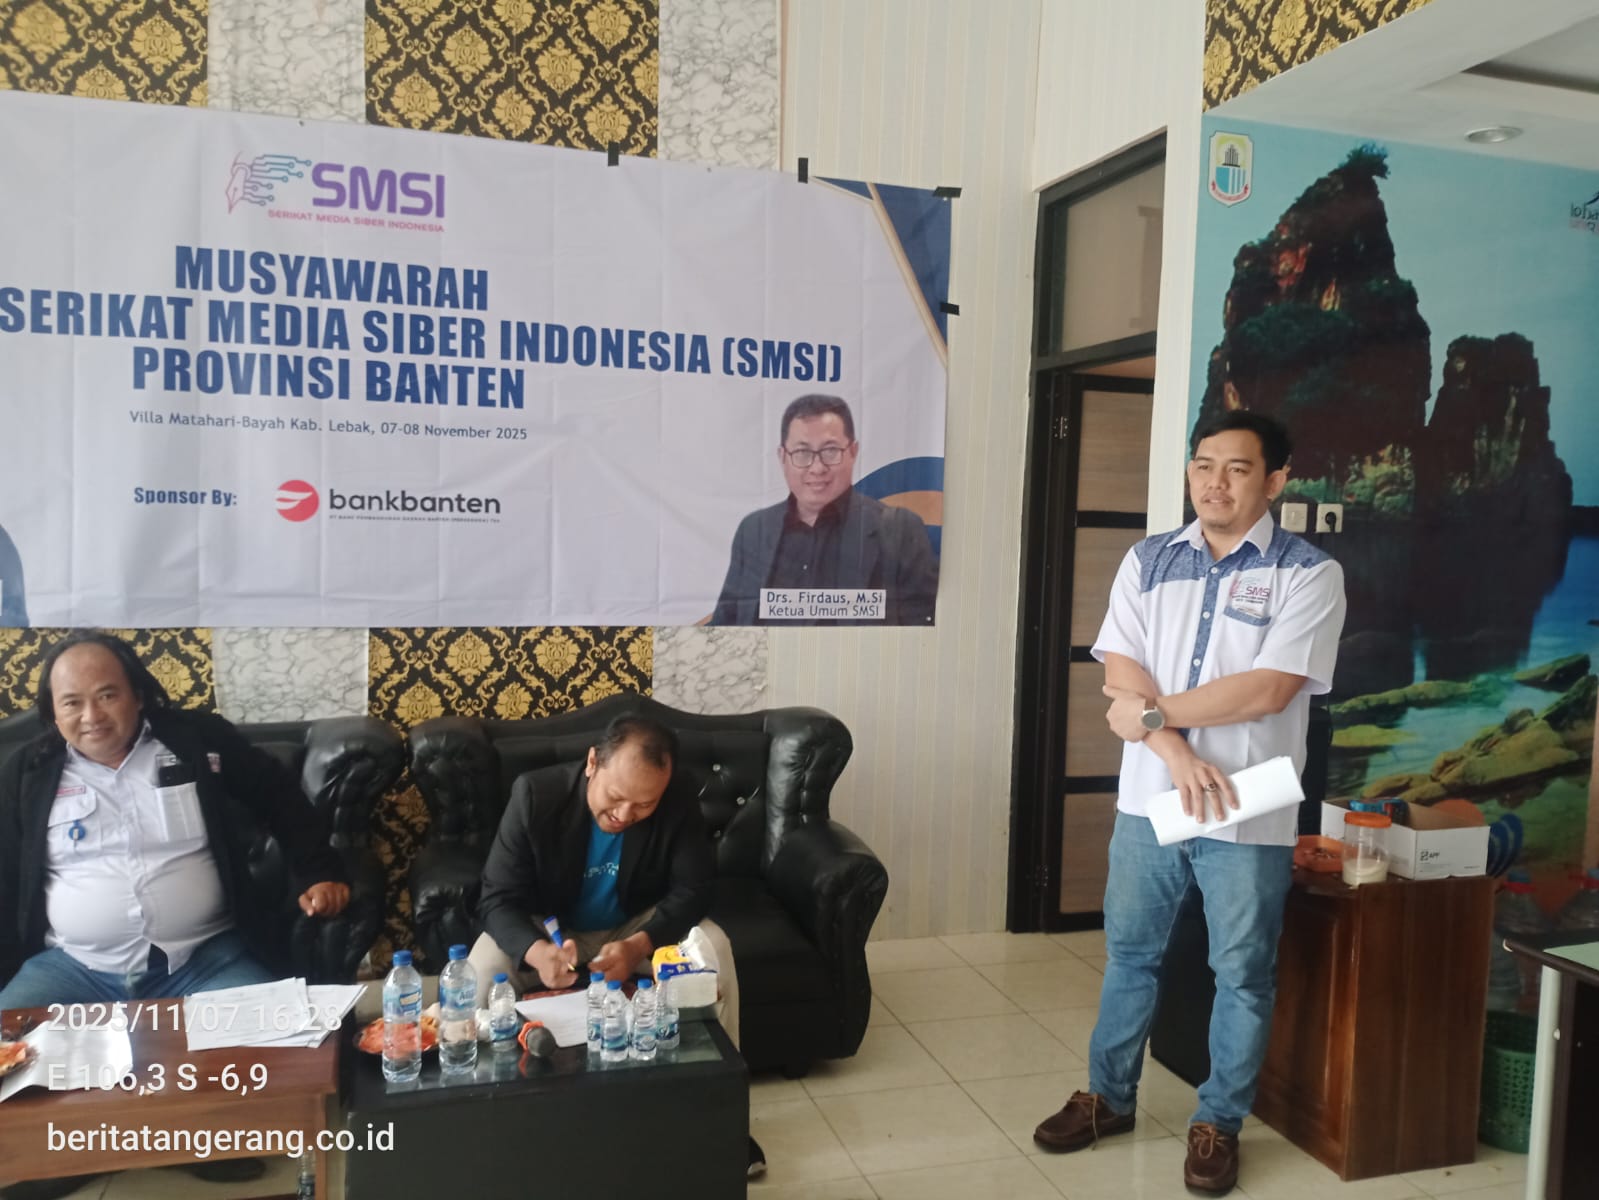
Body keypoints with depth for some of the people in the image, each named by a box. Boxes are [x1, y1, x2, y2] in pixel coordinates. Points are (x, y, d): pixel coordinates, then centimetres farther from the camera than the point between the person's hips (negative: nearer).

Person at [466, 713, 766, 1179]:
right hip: (548, 929, 0)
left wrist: (638, 945, -39)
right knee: (485, 964, -29)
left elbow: (692, 890, -19)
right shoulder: (535, 794, -28)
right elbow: (497, 897, -25)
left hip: (639, 927, 1)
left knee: (714, 947, -25)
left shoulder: (679, 803, -24)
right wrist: (536, 950, -48)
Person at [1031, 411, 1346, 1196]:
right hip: (1149, 799, 3)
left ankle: (1218, 1123, 29)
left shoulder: (1308, 573, -7)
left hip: (1249, 813, -3)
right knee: (1129, 953, 16)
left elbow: (1267, 690, -17)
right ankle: (1108, 1096, 34)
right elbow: (1121, 676, -4)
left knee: (1242, 974, 10)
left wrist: (1153, 712, -11)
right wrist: (1177, 751, -18)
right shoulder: (1147, 561, 4)